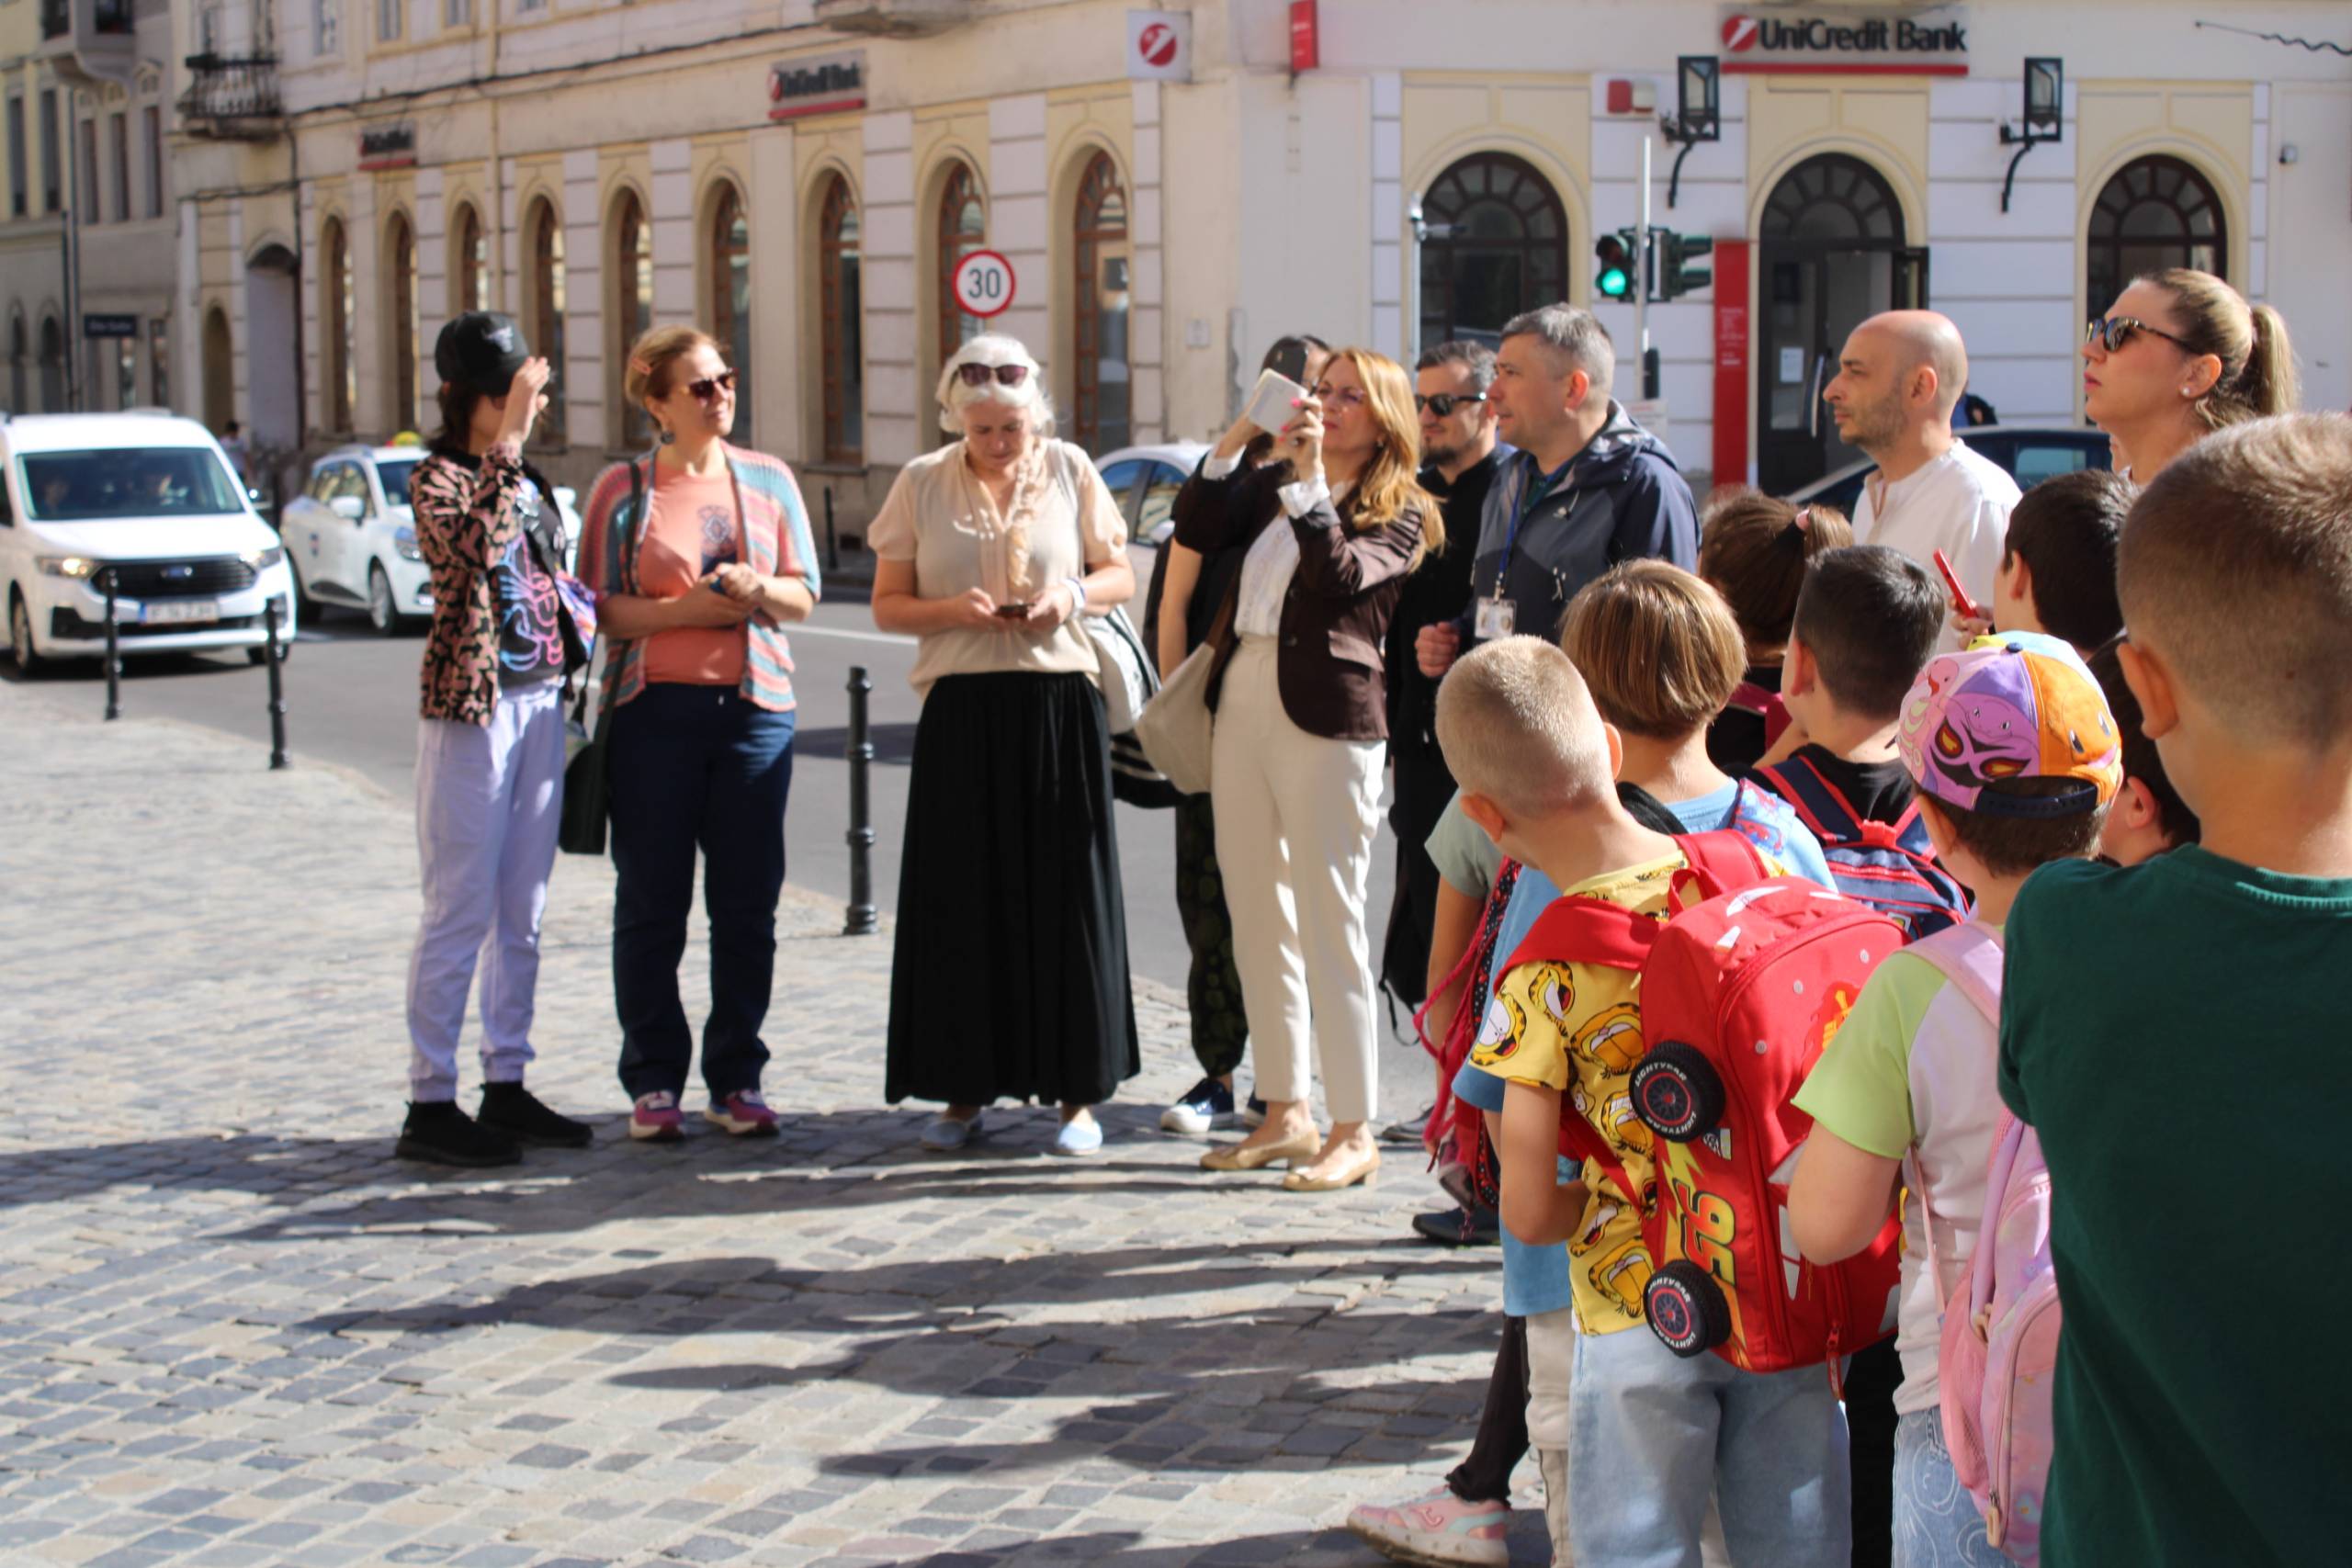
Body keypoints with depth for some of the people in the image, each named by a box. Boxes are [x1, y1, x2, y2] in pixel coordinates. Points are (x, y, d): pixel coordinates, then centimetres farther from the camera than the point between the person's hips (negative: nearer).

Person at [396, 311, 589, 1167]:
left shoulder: (523, 477, 14)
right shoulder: (439, 477, -9)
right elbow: (477, 547, -29)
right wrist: (507, 445, -27)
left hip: (539, 701, 8)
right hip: (472, 707, -8)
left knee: (522, 912, 11)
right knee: (462, 911, -5)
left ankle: (506, 1087, 18)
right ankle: (430, 1104, 0)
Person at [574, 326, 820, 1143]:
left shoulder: (768, 479, 10)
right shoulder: (622, 489, 2)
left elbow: (805, 593, 9)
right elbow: (599, 608, -3)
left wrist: (757, 591, -11)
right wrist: (686, 609, -15)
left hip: (755, 706, 2)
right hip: (655, 708, -2)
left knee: (747, 903, 3)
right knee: (652, 902, 1)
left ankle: (736, 1080, 12)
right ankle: (653, 1082, 9)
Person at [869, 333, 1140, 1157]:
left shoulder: (1069, 470, 5)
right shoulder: (922, 483, 4)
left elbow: (1119, 575, 11)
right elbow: (887, 604, 6)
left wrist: (1073, 595, -11)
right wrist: (952, 610, -14)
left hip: (1060, 703, 0)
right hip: (962, 709, 0)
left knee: (1066, 895, 0)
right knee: (962, 897, 1)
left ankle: (1077, 1091, 7)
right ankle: (965, 1088, 11)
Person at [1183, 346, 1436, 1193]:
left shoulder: (1400, 513, -2)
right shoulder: (1272, 485, 15)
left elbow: (1341, 577, -18)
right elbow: (1195, 535, 6)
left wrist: (1310, 481, -20)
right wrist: (1232, 445, 1)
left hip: (1326, 716, -7)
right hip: (1243, 700, 7)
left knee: (1328, 922, -5)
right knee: (1256, 917, 11)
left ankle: (1354, 1131, 2)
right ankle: (1284, 1112, 20)